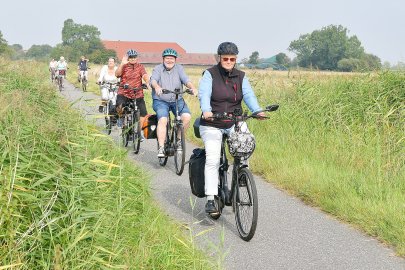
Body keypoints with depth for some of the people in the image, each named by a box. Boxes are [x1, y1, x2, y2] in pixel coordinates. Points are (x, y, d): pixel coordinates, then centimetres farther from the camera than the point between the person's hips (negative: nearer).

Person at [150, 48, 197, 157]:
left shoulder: (179, 68, 7)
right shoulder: (158, 69, 0)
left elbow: (186, 80, -9)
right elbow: (153, 80, -18)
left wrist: (192, 87, -31)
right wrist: (157, 87, -42)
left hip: (177, 100, 2)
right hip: (160, 101, -2)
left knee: (187, 116, -20)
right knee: (163, 120, -25)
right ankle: (161, 148, -22)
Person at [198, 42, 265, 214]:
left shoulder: (240, 76, 6)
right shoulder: (210, 74, -4)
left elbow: (248, 94, -8)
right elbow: (204, 94, -19)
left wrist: (257, 111, -29)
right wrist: (206, 111, -40)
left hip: (234, 123, 3)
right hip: (212, 125, -3)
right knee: (212, 160, -15)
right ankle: (210, 199, -13)